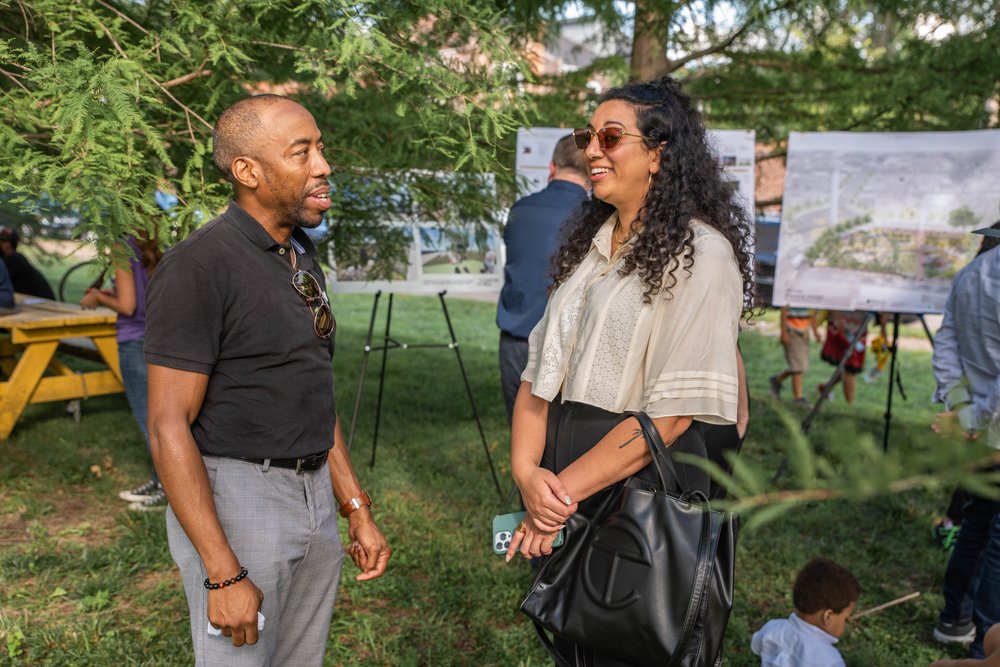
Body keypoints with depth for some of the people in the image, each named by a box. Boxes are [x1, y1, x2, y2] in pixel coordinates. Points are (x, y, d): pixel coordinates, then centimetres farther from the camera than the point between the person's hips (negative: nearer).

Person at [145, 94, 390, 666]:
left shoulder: (302, 256, 9)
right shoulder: (199, 266, -16)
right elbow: (169, 426, -18)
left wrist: (358, 510, 12)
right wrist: (224, 574, -20)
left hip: (315, 489, 7)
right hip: (235, 495, -7)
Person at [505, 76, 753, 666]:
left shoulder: (698, 253, -13)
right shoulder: (588, 243, 9)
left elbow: (672, 411, -19)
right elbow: (539, 370, 4)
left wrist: (566, 487, -18)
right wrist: (527, 470, -10)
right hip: (560, 492, 7)